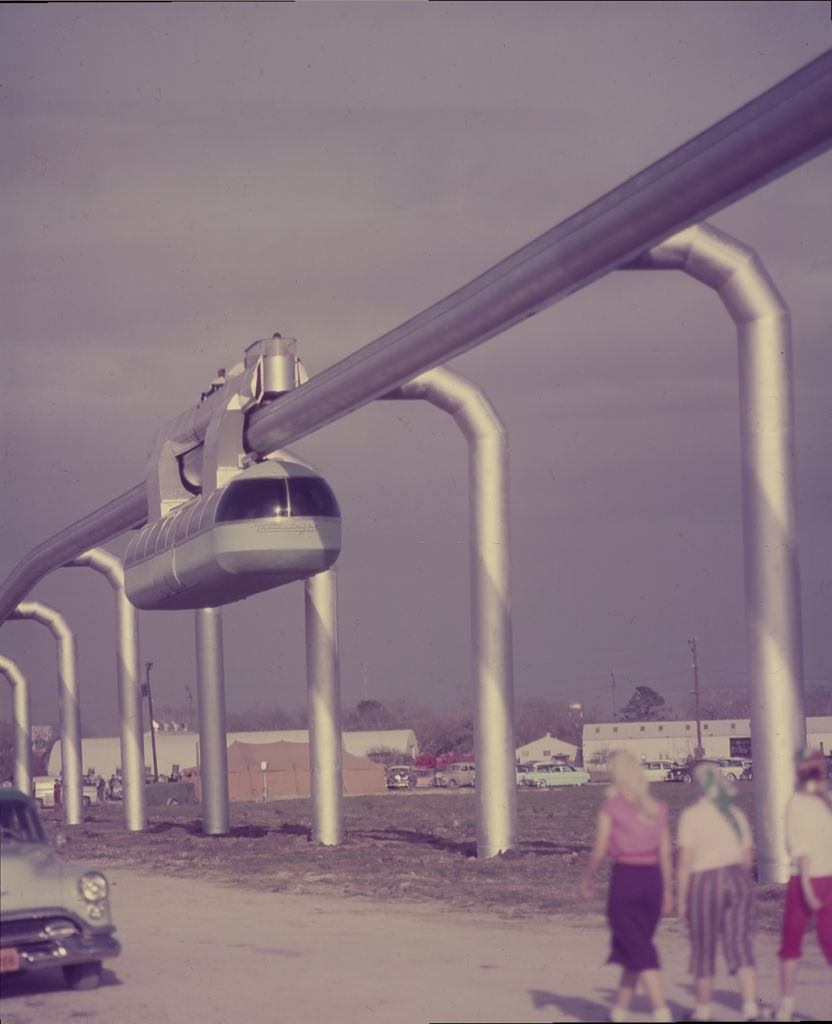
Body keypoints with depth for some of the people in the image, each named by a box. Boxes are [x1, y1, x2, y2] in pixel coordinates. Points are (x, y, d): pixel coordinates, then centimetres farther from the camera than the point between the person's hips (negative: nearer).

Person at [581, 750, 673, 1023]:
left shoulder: (610, 807, -7)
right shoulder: (656, 808, 7)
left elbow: (599, 850, -8)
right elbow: (665, 852, 7)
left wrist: (587, 877, 8)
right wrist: (667, 889, 14)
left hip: (625, 878, -5)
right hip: (653, 878, 5)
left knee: (640, 952, -3)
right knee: (631, 947, 18)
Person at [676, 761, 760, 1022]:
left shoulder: (692, 815, -8)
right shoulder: (737, 814, 10)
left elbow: (685, 861, -11)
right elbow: (747, 857, 14)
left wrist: (681, 899, -7)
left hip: (705, 883, -5)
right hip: (739, 881, 5)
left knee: (703, 952, 9)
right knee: (741, 950, 0)